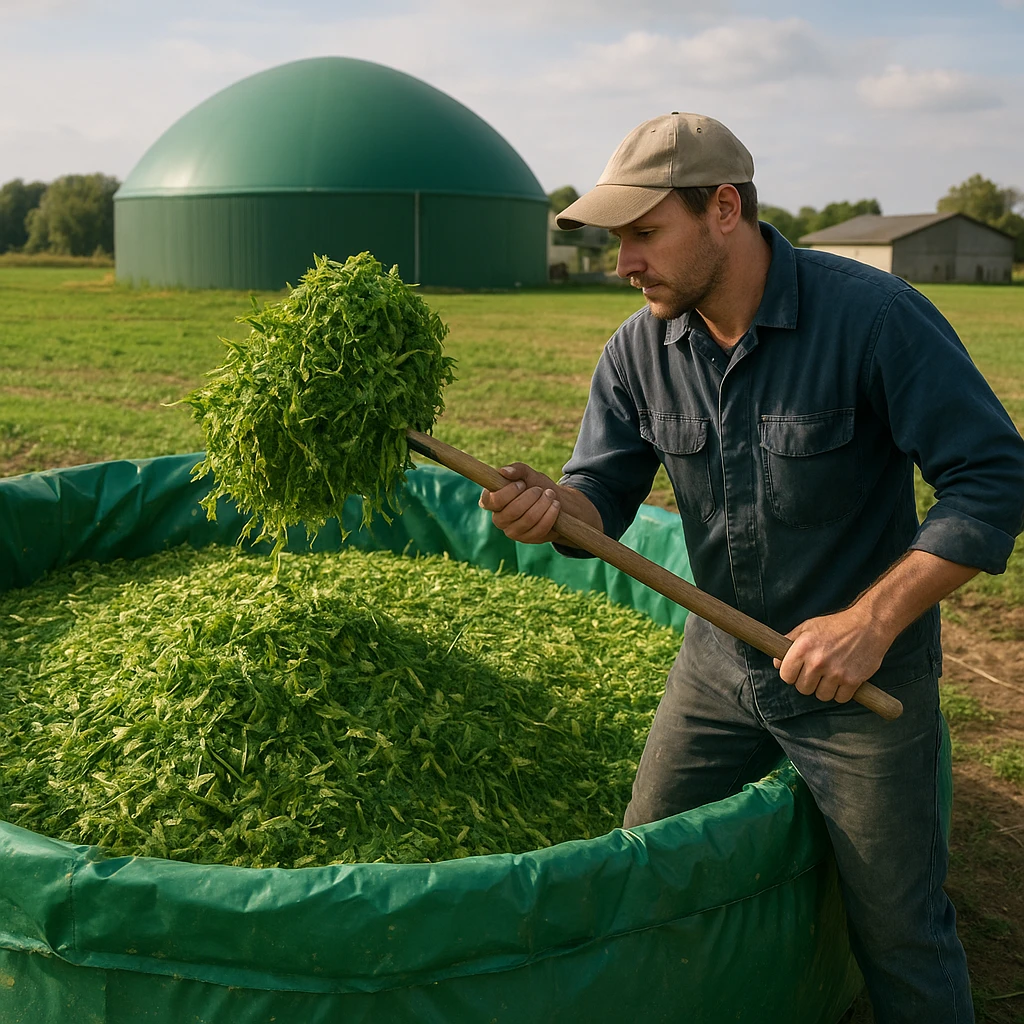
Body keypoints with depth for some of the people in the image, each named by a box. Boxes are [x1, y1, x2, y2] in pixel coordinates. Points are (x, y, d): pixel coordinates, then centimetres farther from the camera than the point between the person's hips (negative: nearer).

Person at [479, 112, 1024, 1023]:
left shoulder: (874, 316, -22)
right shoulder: (638, 351, -5)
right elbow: (606, 490, -2)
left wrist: (871, 621, -26)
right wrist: (552, 505, -27)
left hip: (864, 670, -5)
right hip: (720, 654, 5)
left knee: (900, 929, 9)